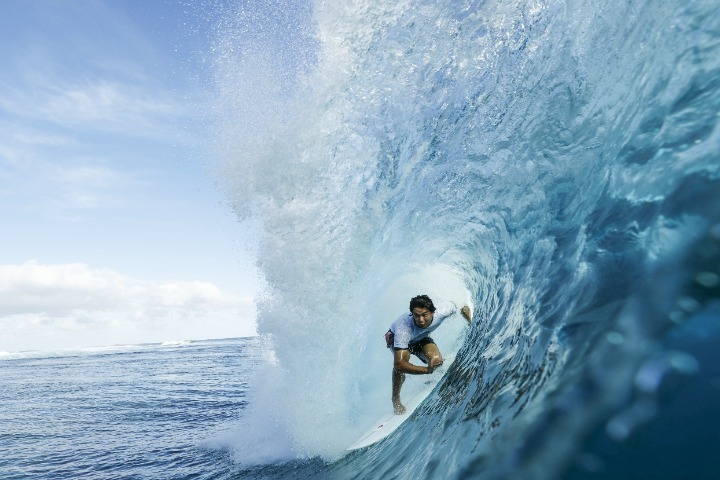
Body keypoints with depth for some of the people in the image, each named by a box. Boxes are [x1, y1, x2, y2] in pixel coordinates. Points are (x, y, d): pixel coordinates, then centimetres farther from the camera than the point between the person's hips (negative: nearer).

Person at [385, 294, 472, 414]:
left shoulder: (441, 311, -36)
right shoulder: (403, 327, -46)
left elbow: (453, 305, -10)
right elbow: (398, 364, -50)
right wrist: (427, 369, -59)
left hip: (421, 337, 4)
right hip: (395, 337, -3)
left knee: (437, 360, -23)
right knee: (403, 356, -36)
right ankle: (396, 400, -16)